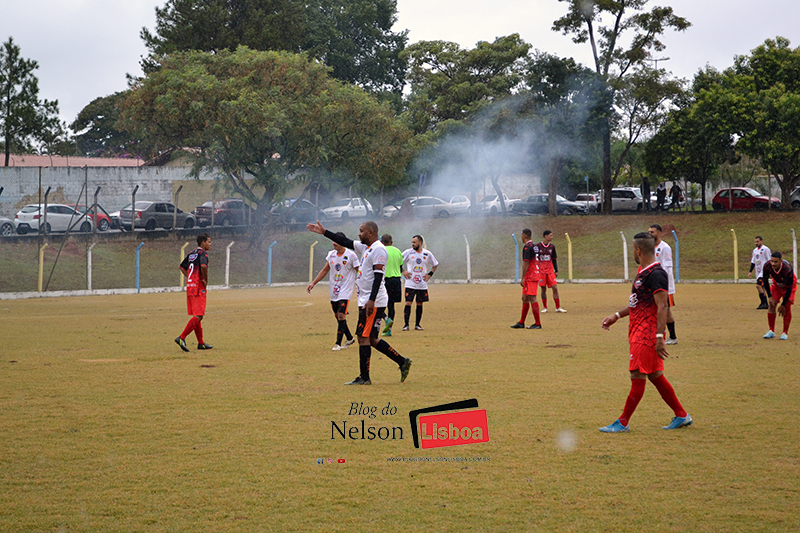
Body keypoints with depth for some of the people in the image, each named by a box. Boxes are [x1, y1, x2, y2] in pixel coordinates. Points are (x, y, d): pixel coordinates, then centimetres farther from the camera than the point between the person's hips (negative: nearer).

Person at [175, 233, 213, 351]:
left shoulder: (191, 254, 16)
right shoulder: (203, 254, -10)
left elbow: (182, 267, 21)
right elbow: (203, 266, -29)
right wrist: (205, 280, -15)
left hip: (190, 286, 9)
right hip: (199, 288, -9)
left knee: (196, 316, 13)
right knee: (198, 316, -9)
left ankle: (201, 343, 18)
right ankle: (182, 338, -19)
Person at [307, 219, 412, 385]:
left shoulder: (378, 249, -13)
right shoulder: (365, 247, 16)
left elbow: (378, 276, -21)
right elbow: (346, 242, 26)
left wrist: (371, 300, -27)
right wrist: (324, 232, 23)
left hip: (374, 303, -10)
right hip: (366, 301, 10)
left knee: (364, 337, -8)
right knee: (370, 339, 11)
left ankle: (364, 377, -5)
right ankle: (402, 362, 16)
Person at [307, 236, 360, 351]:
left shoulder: (351, 255, -9)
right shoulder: (331, 254, 7)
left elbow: (359, 272, -4)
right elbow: (325, 270, 18)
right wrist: (313, 283, 12)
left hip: (345, 291, -6)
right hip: (333, 291, 6)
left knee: (341, 315, -14)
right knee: (337, 316, 10)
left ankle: (338, 343, -9)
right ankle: (349, 338, 26)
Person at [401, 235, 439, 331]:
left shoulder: (427, 254, 3)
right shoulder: (408, 252, -2)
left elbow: (435, 264, 17)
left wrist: (430, 274, 6)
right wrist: (402, 271, -6)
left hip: (422, 284, 2)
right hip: (410, 284, -2)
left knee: (420, 304, 6)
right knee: (408, 303, -8)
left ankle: (417, 325, 15)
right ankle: (406, 325, -3)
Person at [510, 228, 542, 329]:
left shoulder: (527, 247, -14)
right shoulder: (535, 246, 17)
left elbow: (526, 263, -18)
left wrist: (523, 278, -16)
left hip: (530, 277, -10)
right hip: (535, 275, 10)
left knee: (532, 298, -9)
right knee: (525, 298, 14)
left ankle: (538, 324, -9)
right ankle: (521, 323, 19)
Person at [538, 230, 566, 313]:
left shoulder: (552, 246, 8)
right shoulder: (538, 246, -2)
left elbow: (554, 259, 13)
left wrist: (556, 270, 8)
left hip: (550, 270, 2)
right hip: (541, 271, -2)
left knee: (555, 288, -4)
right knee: (543, 289, 2)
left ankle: (558, 307, 1)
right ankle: (544, 308, 12)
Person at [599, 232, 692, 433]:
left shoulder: (656, 274, -17)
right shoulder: (643, 272, 15)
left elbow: (662, 307, -21)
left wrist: (659, 337, -24)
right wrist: (617, 316, 23)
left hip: (648, 334, -10)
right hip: (639, 333, 10)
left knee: (638, 376, -4)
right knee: (655, 376, 14)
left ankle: (623, 423, 1)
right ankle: (681, 416, 21)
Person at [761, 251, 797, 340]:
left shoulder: (787, 270, -41)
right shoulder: (767, 266, -30)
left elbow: (789, 288, -31)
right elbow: (765, 281, -10)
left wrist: (783, 305, -26)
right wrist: (770, 296, -15)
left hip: (789, 285, -4)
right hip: (776, 284, 4)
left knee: (787, 308, -11)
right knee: (772, 305, -6)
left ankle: (785, 333, -1)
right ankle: (771, 331, 4)